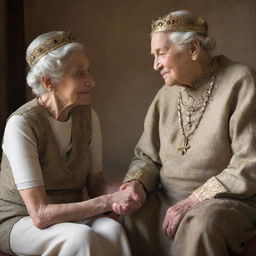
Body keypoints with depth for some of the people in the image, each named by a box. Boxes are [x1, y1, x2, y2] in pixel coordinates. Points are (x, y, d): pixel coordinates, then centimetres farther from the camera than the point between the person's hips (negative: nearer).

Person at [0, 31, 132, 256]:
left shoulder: (88, 117, -4)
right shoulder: (21, 125, -23)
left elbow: (95, 183, 3)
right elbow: (40, 215, -25)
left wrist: (121, 194, -20)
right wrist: (108, 202, -28)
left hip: (68, 215, 5)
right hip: (18, 221, -4)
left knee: (112, 230, -28)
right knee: (82, 237, -33)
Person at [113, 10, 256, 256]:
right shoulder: (166, 95, 10)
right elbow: (147, 157, 13)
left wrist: (193, 201, -18)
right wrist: (137, 183, -10)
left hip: (232, 200, -5)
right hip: (169, 199, 5)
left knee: (202, 221, -36)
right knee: (137, 216, -24)